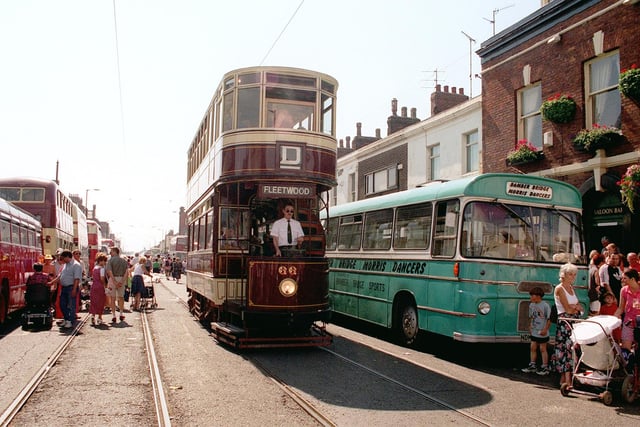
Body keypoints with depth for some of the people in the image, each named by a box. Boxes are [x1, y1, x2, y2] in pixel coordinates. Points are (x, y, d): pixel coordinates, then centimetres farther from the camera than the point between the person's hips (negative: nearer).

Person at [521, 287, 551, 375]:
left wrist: (545, 329, -17)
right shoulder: (531, 305, 6)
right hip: (534, 332, 7)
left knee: (543, 349, 2)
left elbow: (549, 319, -13)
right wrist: (530, 326, 8)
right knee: (533, 348, 11)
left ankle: (545, 367, 12)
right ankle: (532, 366, 21)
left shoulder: (545, 306, -15)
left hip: (542, 333, -7)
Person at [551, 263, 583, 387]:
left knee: (573, 347, 4)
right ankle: (566, 379, -8)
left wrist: (574, 306, -11)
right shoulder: (559, 289, -8)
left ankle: (564, 377, 9)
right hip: (564, 322, -7)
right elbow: (568, 309, -14)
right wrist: (577, 307, 4)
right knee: (566, 347, -9)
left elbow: (580, 307, 11)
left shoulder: (571, 287, 16)